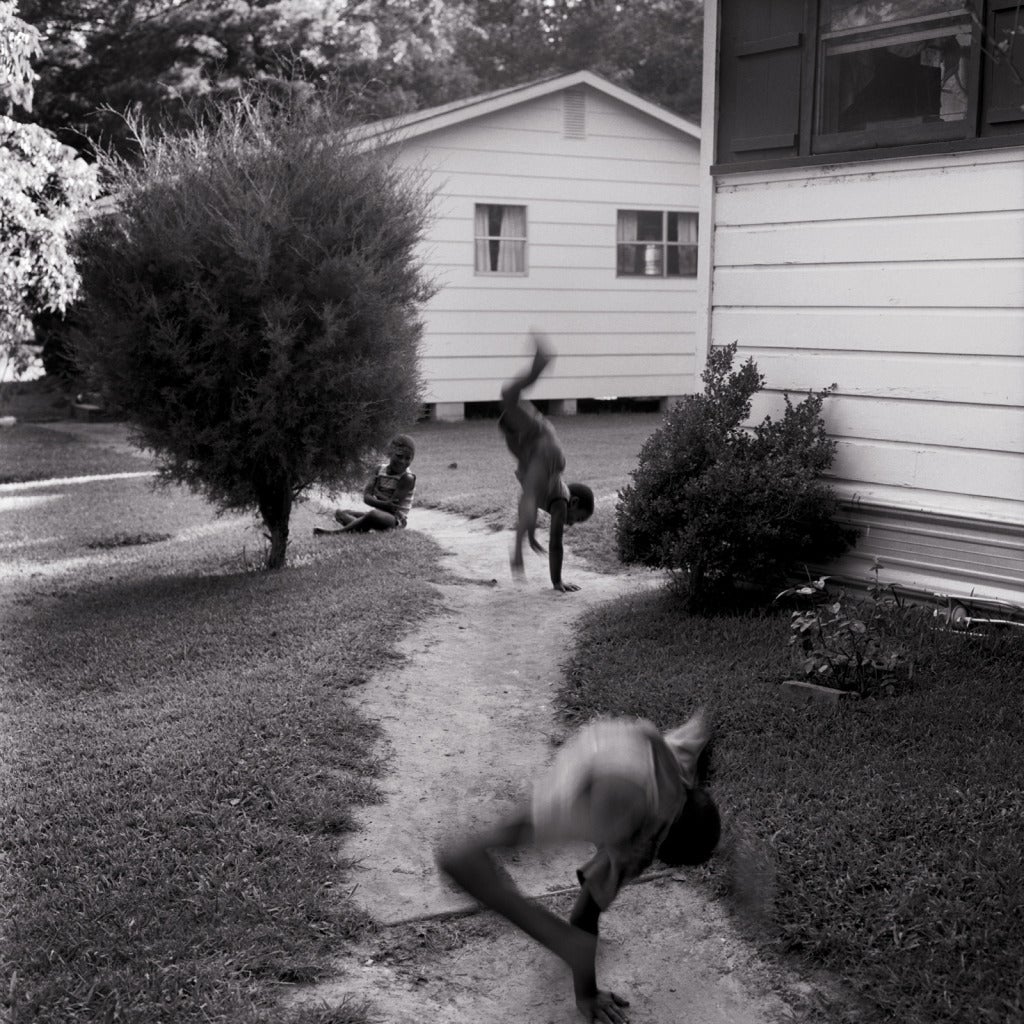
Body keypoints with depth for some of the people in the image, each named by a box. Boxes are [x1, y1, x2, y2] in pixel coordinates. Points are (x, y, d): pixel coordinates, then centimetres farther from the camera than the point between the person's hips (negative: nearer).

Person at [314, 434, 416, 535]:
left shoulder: (408, 478, -12)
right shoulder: (380, 469, 5)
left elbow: (392, 503, -20)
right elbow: (366, 497, -6)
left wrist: (377, 492, -10)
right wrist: (384, 504, -23)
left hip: (397, 521, -8)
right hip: (378, 513, 8)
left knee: (373, 514, -40)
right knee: (340, 513, -1)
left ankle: (335, 532, -34)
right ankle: (361, 528, -35)